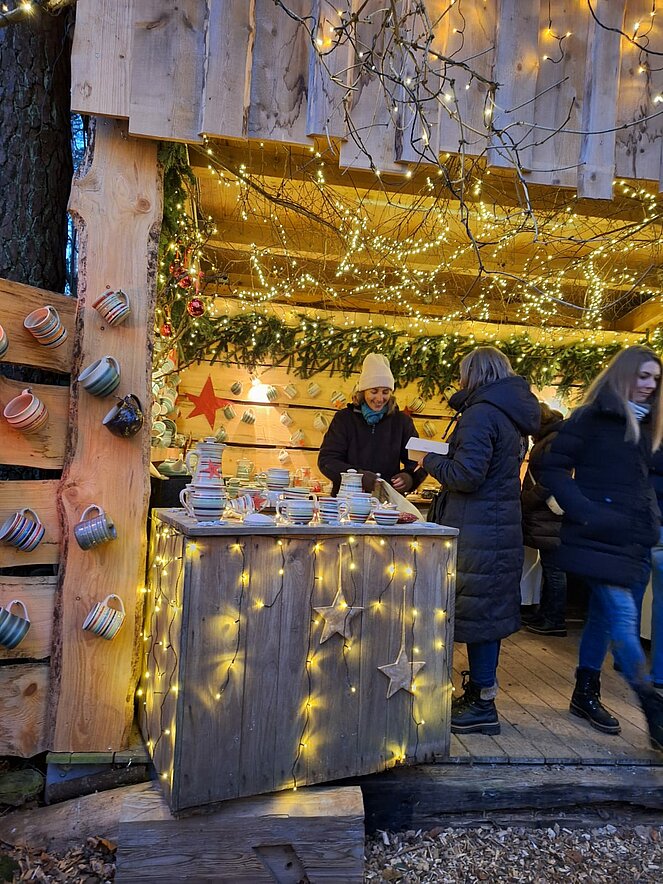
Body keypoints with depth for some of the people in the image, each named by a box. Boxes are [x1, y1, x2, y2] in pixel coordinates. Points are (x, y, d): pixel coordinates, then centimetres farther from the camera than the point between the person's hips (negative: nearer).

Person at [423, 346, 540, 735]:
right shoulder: (512, 415, 14)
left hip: (479, 531, -10)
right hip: (502, 524, 10)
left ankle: (483, 706, 11)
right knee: (488, 611, 16)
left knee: (479, 612, -1)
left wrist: (432, 460, -4)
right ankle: (478, 691, 30)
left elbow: (466, 474, -21)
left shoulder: (482, 413, -16)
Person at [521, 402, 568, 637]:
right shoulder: (546, 440, 18)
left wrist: (524, 501, -13)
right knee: (549, 567, 14)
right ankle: (545, 616, 23)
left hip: (549, 518, -10)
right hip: (544, 518, 10)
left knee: (552, 569, -2)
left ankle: (555, 622, 6)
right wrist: (525, 500, 13)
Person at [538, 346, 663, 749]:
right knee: (623, 618, -10)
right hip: (600, 536, -8)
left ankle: (586, 693, 27)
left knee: (605, 615, 14)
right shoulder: (592, 418, -7)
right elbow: (553, 466, -10)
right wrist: (585, 512, -18)